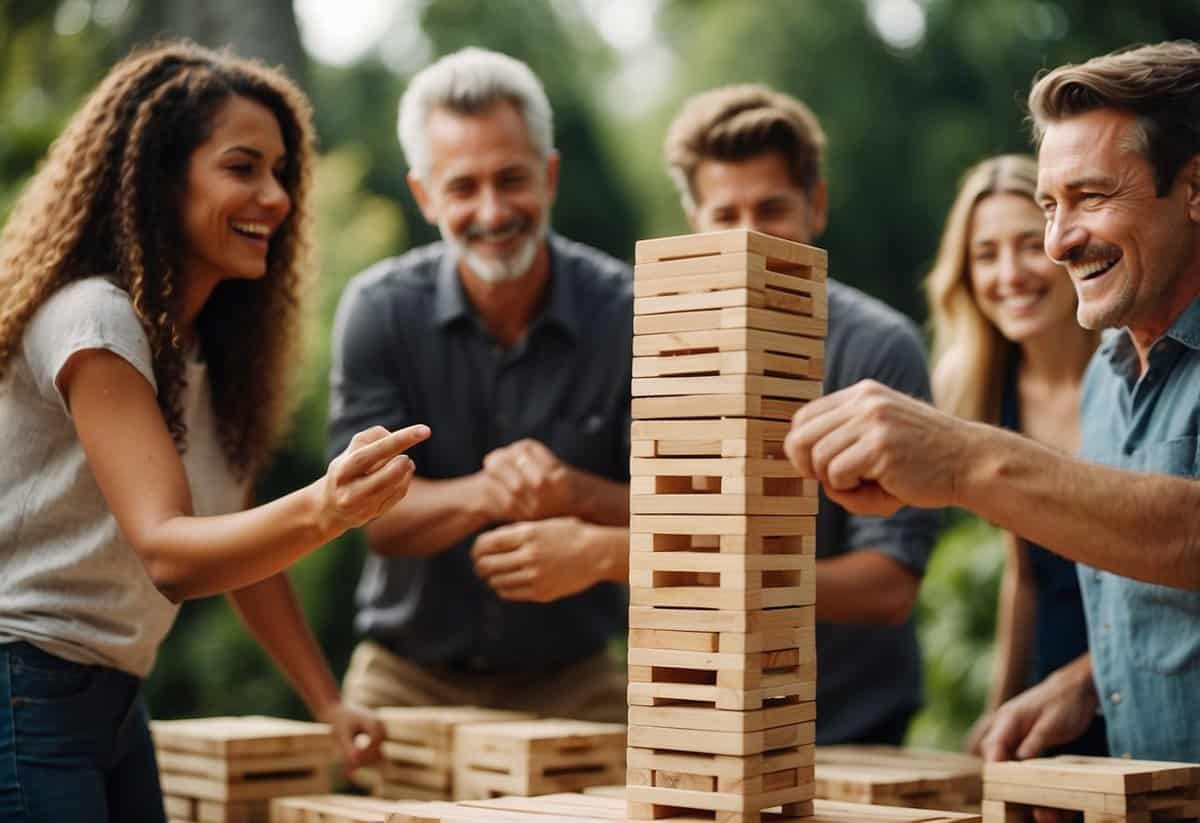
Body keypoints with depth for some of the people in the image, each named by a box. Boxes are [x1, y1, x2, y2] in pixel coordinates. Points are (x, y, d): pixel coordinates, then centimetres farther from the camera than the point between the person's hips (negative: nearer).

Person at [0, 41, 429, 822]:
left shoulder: (209, 343, 8)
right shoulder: (93, 319, -19)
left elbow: (241, 542, 12)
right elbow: (166, 553, -29)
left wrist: (330, 702, 5)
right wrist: (320, 510, -46)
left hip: (114, 699, 9)